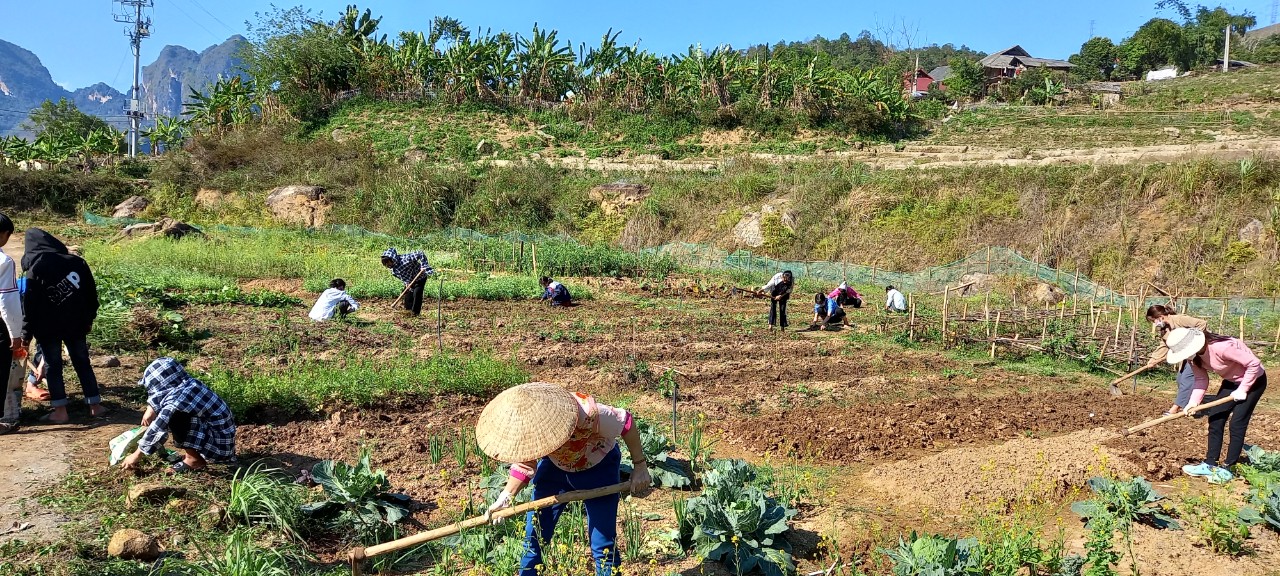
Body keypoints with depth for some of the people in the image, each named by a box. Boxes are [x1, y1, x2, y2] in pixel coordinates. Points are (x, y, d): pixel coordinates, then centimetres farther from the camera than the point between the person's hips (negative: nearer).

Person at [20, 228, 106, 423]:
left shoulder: (35, 271, -10)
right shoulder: (76, 262, 1)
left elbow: (30, 306, -9)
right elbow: (91, 293, 6)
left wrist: (26, 334, -3)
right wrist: (89, 319, 16)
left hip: (48, 328, -3)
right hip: (76, 324, 4)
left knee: (53, 367, 5)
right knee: (82, 363, 11)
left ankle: (60, 411, 4)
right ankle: (95, 406, 12)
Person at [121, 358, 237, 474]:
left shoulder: (177, 399, -22)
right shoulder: (189, 383, 2)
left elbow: (157, 430, -19)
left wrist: (136, 456, -7)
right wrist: (151, 408, 7)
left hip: (219, 444, -9)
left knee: (173, 418, -18)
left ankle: (195, 460, -7)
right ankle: (194, 453, 13)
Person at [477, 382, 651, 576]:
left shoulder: (586, 413, -40)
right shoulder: (527, 425, -24)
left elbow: (626, 423, -24)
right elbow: (524, 463, -7)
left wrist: (640, 466, -16)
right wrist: (505, 497, -21)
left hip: (598, 469, -4)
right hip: (555, 467, 4)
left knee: (603, 545, -5)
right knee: (533, 535, 4)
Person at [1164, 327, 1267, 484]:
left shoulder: (1221, 347, -37)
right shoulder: (1194, 355, -13)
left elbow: (1254, 363, -30)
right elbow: (1201, 380, -5)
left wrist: (1242, 390, -24)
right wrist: (1193, 402, -18)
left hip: (1253, 380, -7)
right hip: (1231, 381, 8)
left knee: (1237, 423, -9)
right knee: (1215, 419, 3)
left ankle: (1227, 469, 1)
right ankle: (1210, 464, 13)